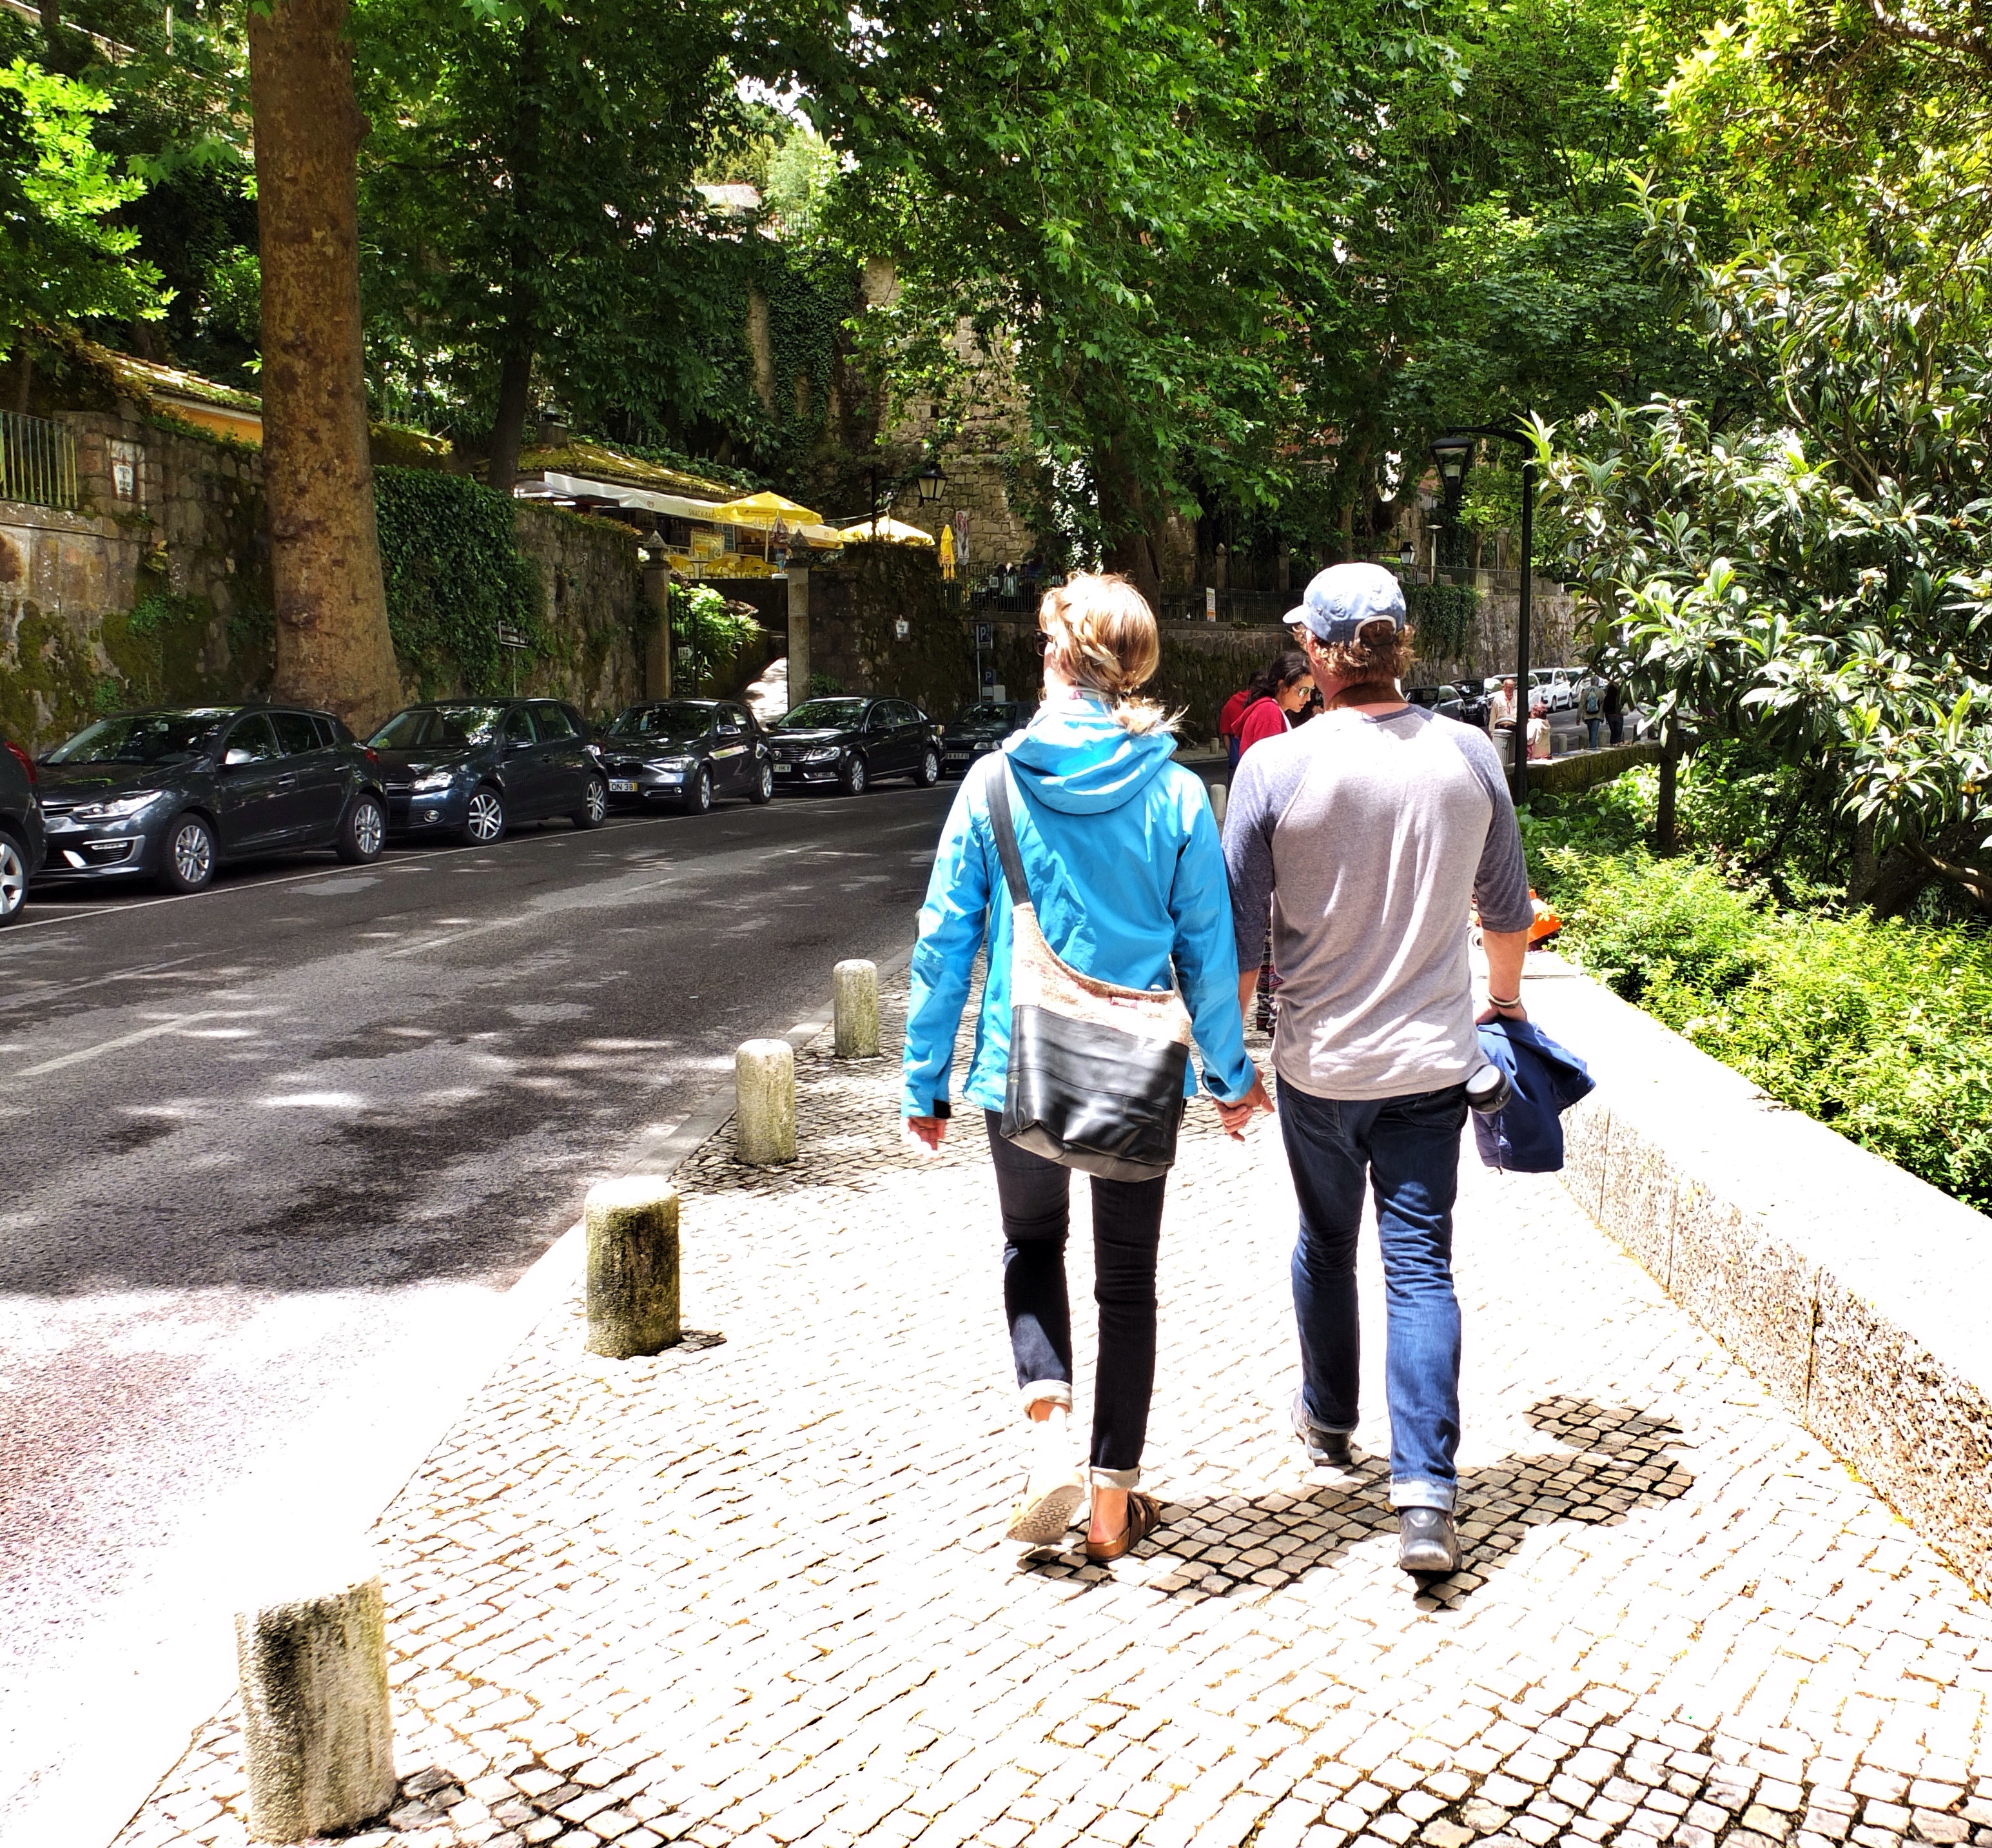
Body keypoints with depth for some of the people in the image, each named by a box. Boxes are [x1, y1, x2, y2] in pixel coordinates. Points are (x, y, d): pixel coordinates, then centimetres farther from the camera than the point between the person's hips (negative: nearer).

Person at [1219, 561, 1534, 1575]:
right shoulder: (1468, 754, -4)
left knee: (1326, 1246, 20)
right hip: (1433, 1061, 1)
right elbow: (1508, 913, 8)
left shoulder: (1274, 767, -12)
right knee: (1422, 1269, 5)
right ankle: (1426, 1493, -2)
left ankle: (1328, 1422, 40)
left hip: (1319, 1062, -1)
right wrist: (1505, 998, 27)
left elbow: (1237, 931, -10)